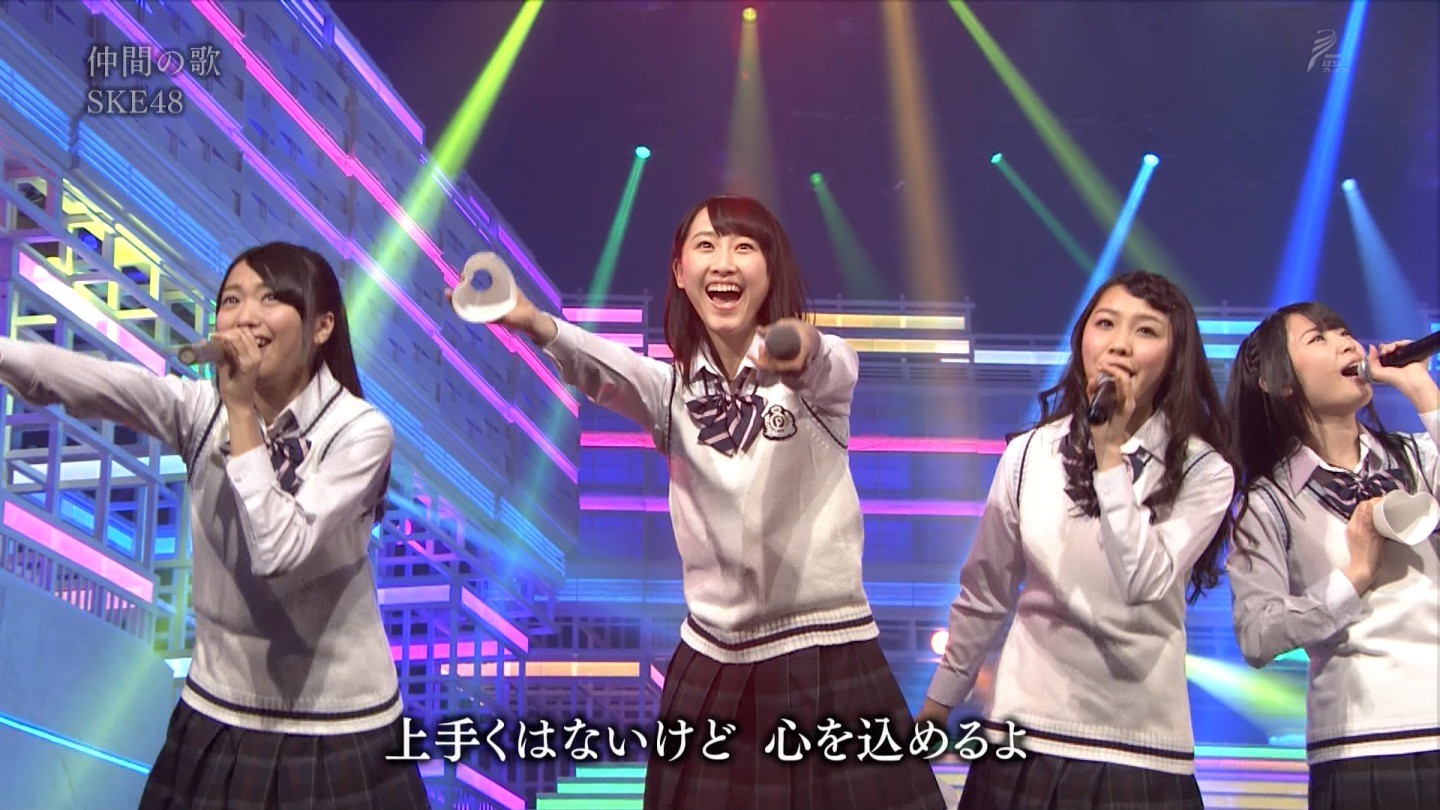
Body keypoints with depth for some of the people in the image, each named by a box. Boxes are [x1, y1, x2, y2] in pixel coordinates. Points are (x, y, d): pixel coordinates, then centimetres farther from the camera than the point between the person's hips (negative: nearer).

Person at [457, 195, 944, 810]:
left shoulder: (824, 368, -4)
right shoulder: (673, 388, 3)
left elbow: (828, 368, -29)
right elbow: (604, 371, -18)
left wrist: (801, 349, -53)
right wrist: (537, 326, -40)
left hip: (828, 658, -3)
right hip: (711, 666, 3)